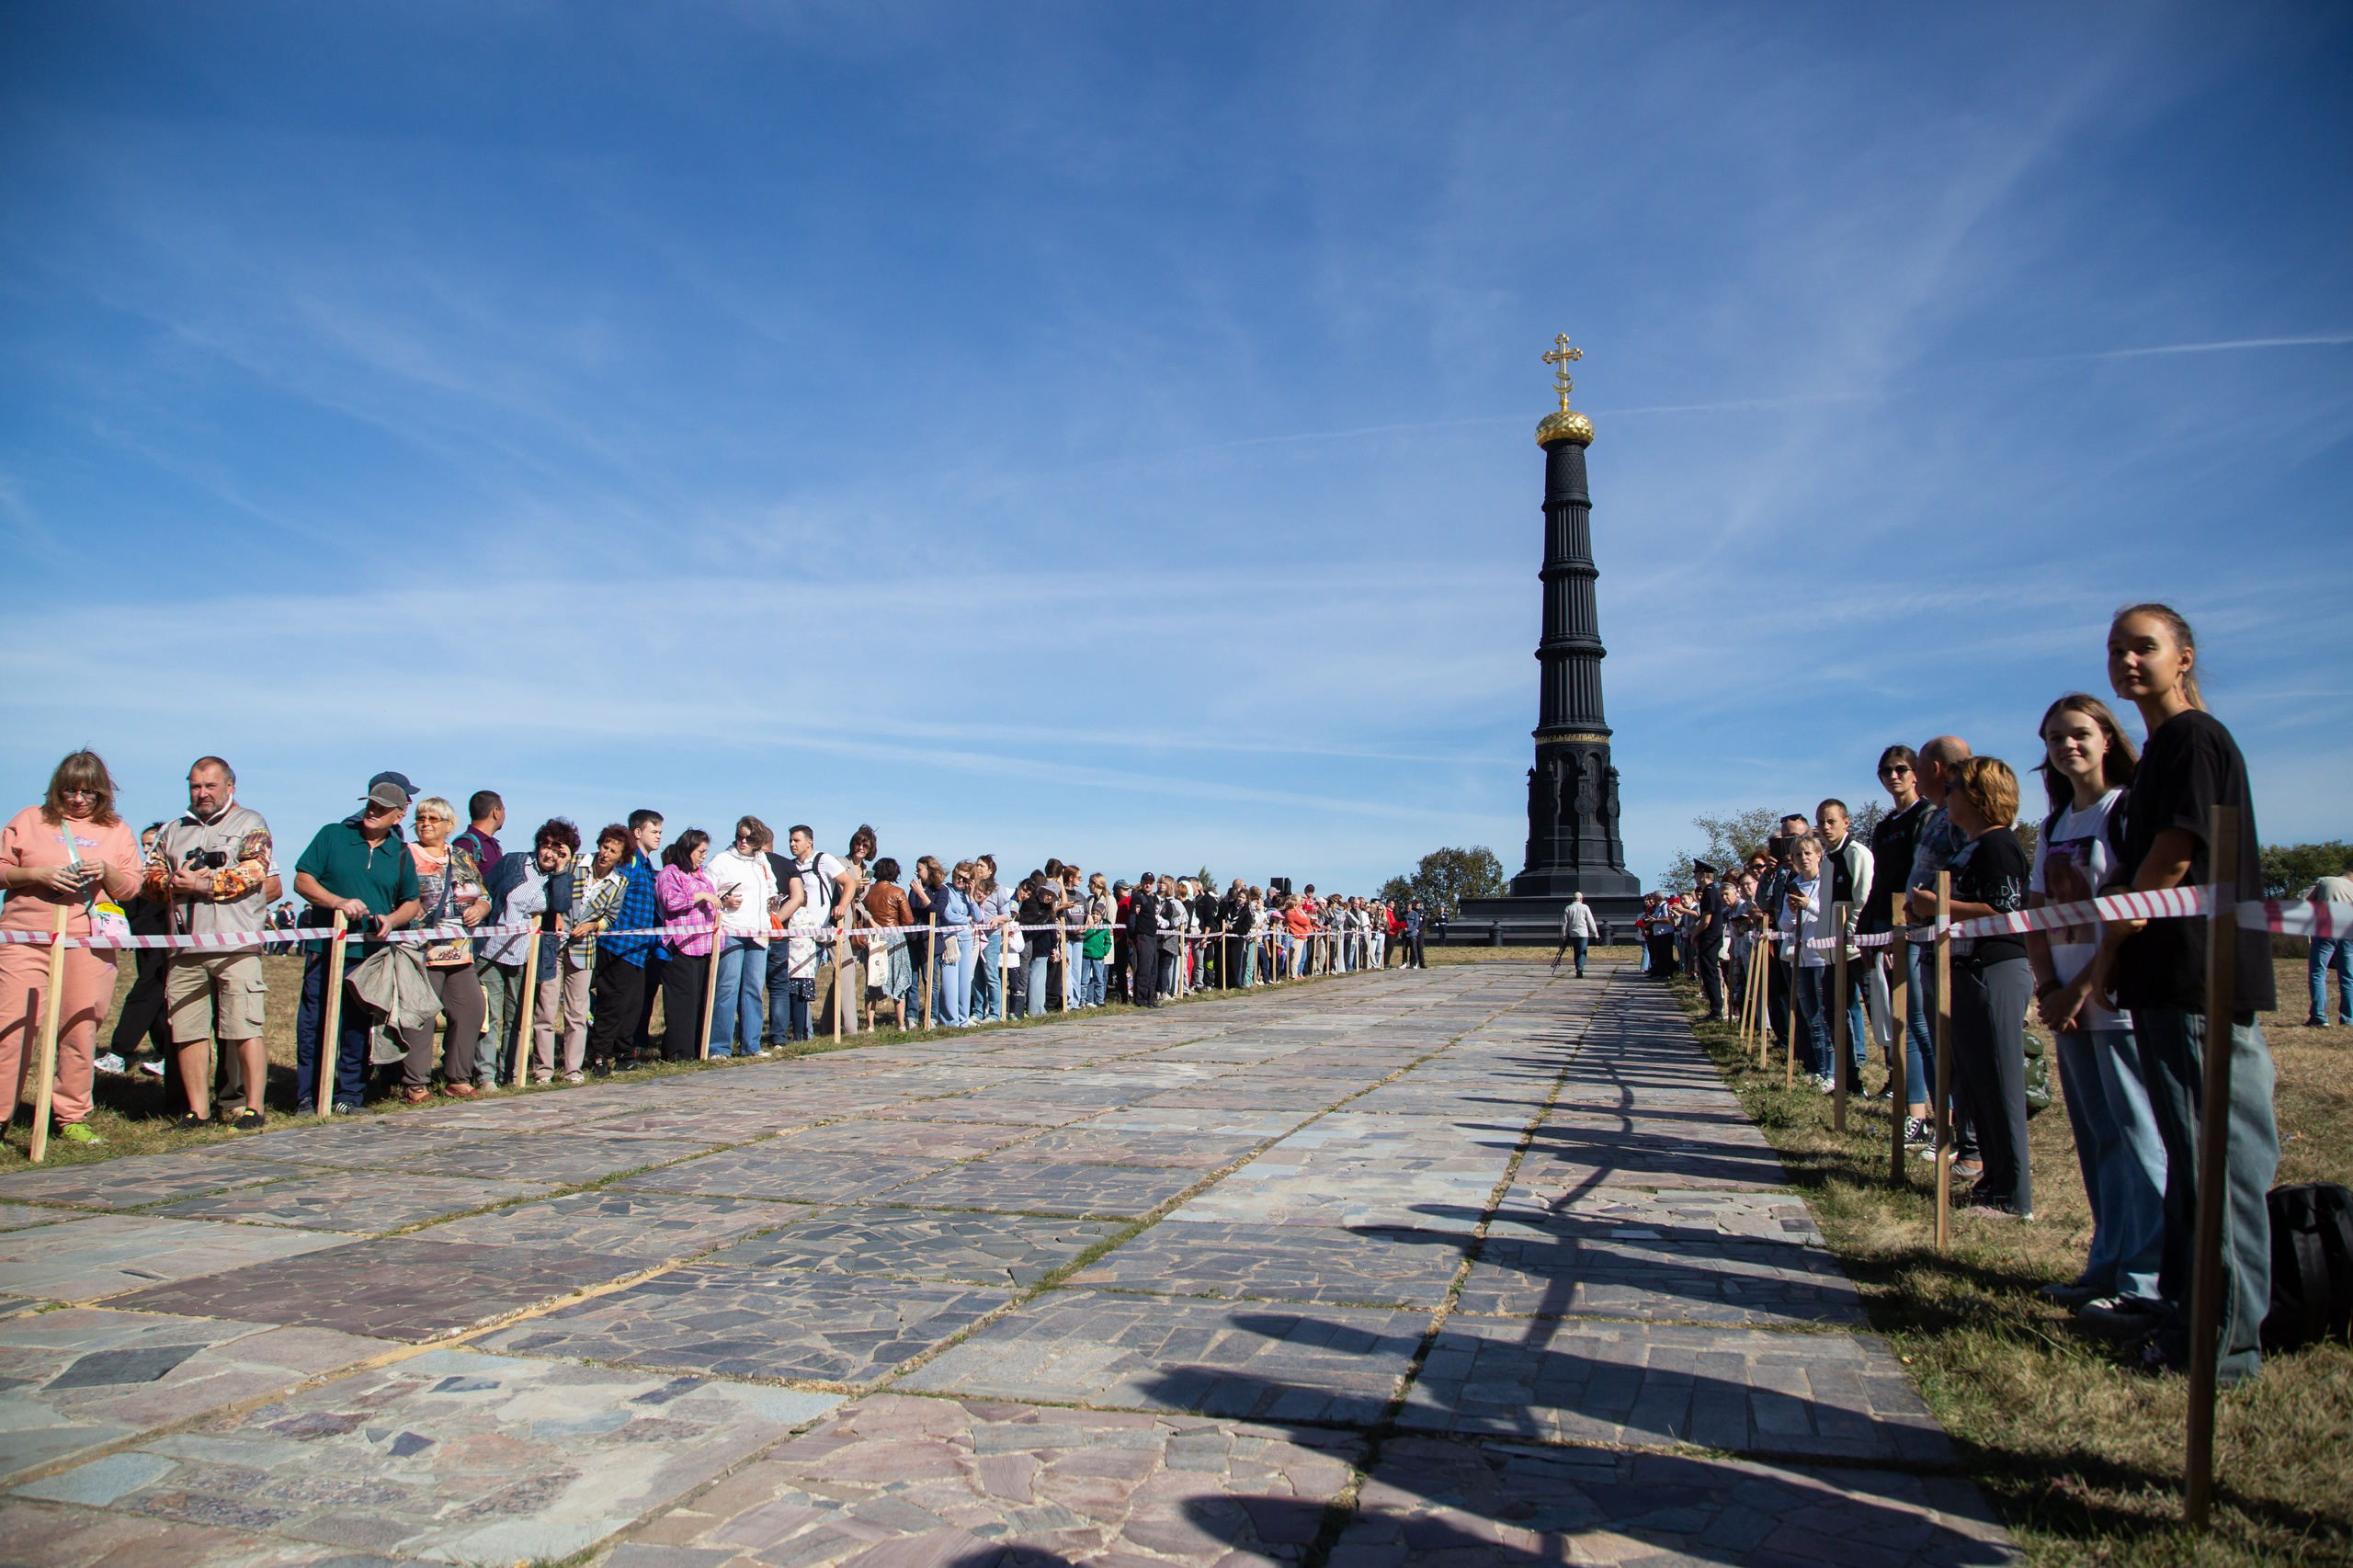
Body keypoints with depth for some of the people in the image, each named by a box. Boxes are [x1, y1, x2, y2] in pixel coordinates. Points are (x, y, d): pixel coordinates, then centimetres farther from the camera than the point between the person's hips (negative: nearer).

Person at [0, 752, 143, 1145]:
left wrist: (106, 872, -10)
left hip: (88, 943, 1)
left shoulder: (118, 831, 13)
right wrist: (37, 875, -9)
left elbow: (130, 888, 11)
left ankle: (71, 1117, 10)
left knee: (81, 1031, 1)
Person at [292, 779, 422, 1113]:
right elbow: (302, 881, 0)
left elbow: (412, 903, 17)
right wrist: (338, 902, -15)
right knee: (313, 1026, -1)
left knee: (360, 1029, 6)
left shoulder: (400, 854, 11)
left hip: (373, 954, 2)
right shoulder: (332, 836, 4)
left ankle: (349, 1096, 15)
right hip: (326, 950, -2)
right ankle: (307, 1098, 9)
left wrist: (391, 920, -4)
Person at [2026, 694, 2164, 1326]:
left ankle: (2147, 1285, 1)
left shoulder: (2128, 809, -7)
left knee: (2138, 1139, -4)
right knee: (2096, 1142, 12)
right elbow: (2036, 915, 14)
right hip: (2069, 1004, 7)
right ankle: (2107, 1267, 20)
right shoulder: (2055, 825, 15)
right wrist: (2047, 987, 0)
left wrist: (2079, 989, -13)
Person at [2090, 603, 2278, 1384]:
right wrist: (2113, 960, 11)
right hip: (2168, 983, 10)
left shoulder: (2195, 738, -10)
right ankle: (2187, 1314, 25)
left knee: (2221, 1160, -4)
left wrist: (2107, 952, -6)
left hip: (2205, 983, -10)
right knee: (2189, 1157, 15)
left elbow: (2172, 861, -15)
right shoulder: (2159, 752, 19)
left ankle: (2229, 1342, 3)